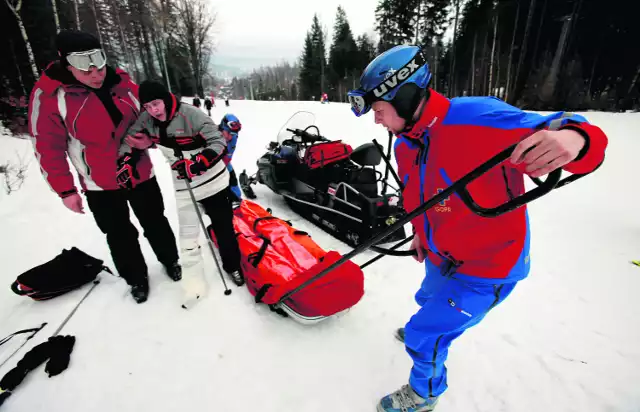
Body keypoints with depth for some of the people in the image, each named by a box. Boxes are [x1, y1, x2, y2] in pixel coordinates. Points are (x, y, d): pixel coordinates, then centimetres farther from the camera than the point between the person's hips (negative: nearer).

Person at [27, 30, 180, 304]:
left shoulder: (121, 82, -3)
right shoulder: (49, 95, -11)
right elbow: (48, 148, -7)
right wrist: (65, 190, -8)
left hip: (141, 174, 2)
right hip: (100, 186, -2)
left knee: (155, 223, 16)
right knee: (120, 236, 11)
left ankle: (170, 261, 38)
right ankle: (136, 277, 32)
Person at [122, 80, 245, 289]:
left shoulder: (191, 115, -21)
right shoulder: (147, 120, -5)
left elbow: (218, 142, -21)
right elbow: (130, 139, 10)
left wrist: (196, 164, -33)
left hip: (212, 180, -4)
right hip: (183, 187, 4)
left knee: (223, 226, 9)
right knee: (187, 234, 5)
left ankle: (233, 266, 30)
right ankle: (193, 278, 21)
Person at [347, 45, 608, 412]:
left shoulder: (477, 118, -30)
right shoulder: (405, 144, -5)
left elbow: (554, 139, -30)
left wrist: (574, 137, -52)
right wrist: (421, 234, 15)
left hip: (488, 266, -7)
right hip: (442, 257, 8)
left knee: (424, 334, 4)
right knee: (429, 301, 33)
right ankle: (429, 333, 69)